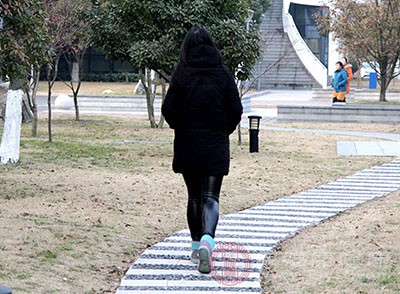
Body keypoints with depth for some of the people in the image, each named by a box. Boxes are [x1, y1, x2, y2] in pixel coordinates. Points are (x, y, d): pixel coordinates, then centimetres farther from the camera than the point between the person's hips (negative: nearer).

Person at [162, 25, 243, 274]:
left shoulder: (181, 74, -5)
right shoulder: (223, 73, -3)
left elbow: (169, 109, -6)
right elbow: (236, 109, -3)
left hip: (187, 145, 1)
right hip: (216, 146, 0)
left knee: (194, 196, 15)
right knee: (211, 196, -1)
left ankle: (197, 246, 20)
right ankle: (207, 239, -27)